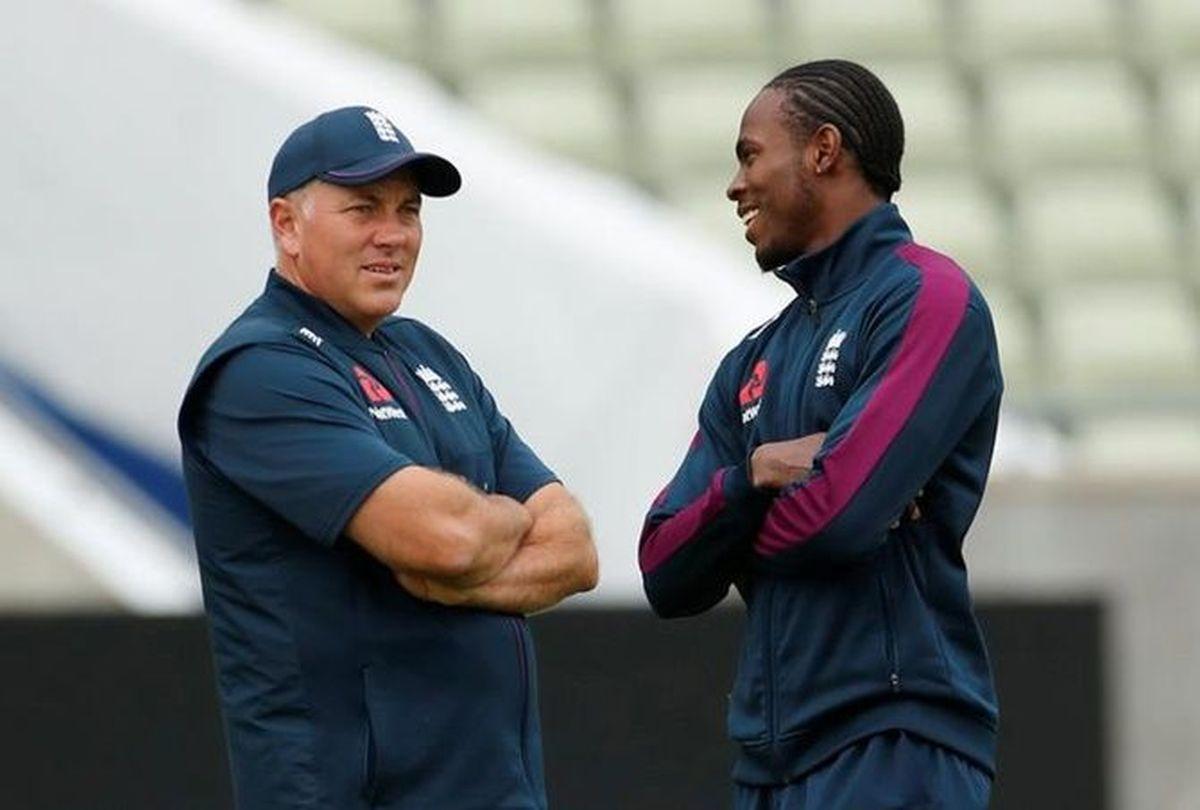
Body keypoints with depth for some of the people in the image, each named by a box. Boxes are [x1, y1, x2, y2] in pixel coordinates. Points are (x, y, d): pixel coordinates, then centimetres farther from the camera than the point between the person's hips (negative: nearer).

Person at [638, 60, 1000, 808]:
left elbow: (840, 512, -17)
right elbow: (667, 577, 12)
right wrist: (750, 478, -6)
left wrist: (735, 525, 4)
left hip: (892, 747, -8)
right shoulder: (756, 362, 20)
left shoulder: (927, 300, -4)